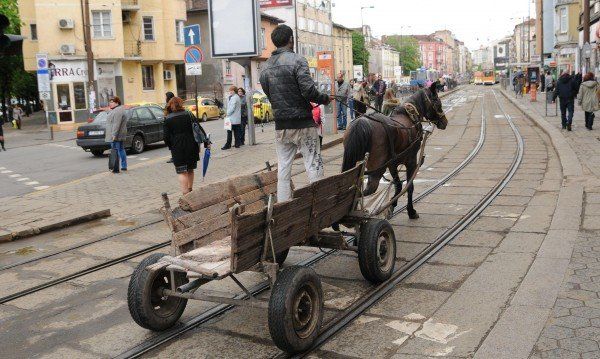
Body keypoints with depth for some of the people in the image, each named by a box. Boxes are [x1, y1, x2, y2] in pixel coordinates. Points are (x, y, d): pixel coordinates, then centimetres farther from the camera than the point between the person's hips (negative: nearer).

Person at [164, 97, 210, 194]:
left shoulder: (168, 119, -3)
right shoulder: (189, 115, 5)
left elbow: (166, 137, -4)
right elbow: (200, 130, 4)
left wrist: (171, 147, 12)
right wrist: (206, 142, 9)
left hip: (177, 149, -4)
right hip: (192, 147, 4)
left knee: (182, 172, -3)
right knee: (190, 170, 18)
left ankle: (185, 194, -11)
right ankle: (190, 191, 27)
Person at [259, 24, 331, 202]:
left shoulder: (266, 67, 8)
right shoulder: (297, 60, -10)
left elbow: (269, 95, 12)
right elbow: (309, 90, -17)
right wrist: (324, 99, 0)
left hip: (281, 125, 6)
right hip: (303, 123, -6)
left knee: (283, 168, 10)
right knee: (313, 165, 1)